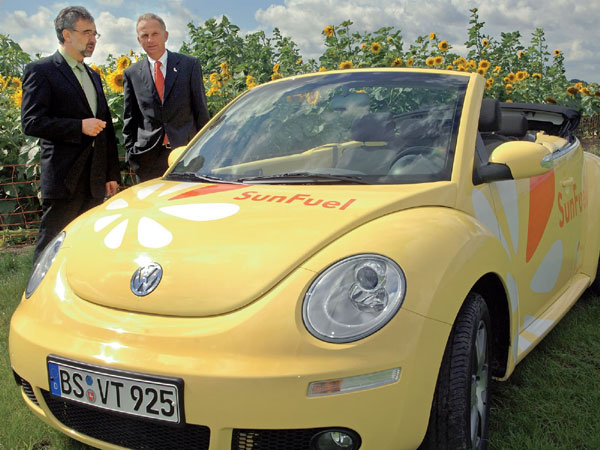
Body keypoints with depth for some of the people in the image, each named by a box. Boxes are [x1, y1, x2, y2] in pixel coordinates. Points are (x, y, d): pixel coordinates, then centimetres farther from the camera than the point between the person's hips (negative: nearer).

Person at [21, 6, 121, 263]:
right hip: (64, 176, -7)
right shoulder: (41, 71, -2)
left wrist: (112, 174, 16)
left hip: (95, 179, 7)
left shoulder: (93, 76, 21)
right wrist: (80, 127, -17)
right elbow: (31, 123, -12)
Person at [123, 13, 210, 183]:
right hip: (148, 156, 1)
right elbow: (129, 118, 12)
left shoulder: (190, 65, 7)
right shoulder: (131, 73, 10)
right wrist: (131, 154, 6)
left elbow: (201, 110, 7)